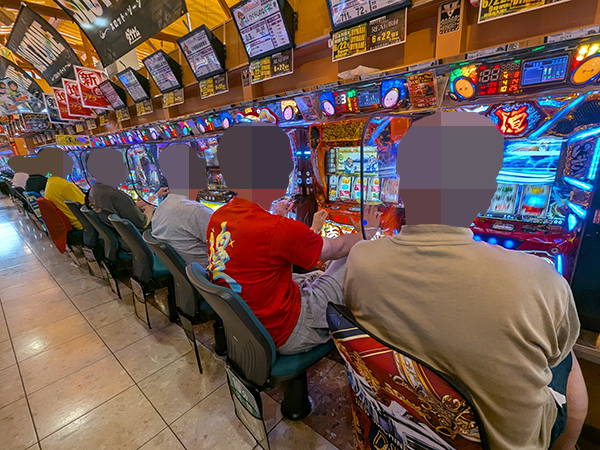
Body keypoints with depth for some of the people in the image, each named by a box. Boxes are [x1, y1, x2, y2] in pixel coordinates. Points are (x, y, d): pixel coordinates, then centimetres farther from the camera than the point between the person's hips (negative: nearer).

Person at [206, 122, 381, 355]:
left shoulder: (217, 217, -8)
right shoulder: (281, 230, -32)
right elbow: (335, 249, -13)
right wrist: (365, 232, 6)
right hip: (284, 336, -7)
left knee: (318, 275, 24)